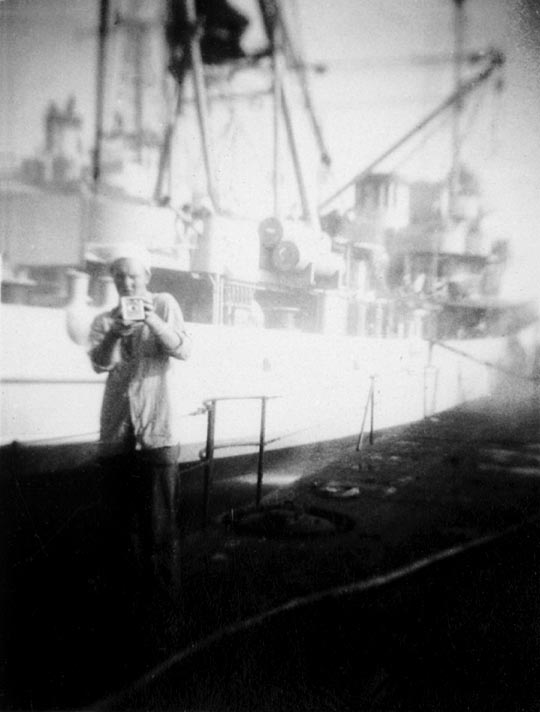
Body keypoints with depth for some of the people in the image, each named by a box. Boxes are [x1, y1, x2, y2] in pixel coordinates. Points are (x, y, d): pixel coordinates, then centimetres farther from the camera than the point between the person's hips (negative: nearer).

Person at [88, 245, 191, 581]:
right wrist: (114, 335, -24)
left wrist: (153, 321, -20)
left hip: (156, 426, -3)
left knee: (159, 512, -3)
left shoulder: (164, 304, 5)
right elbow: (100, 363, -5)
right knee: (122, 511, 12)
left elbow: (184, 350, -6)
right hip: (117, 427, 3)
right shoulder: (104, 320, 11)